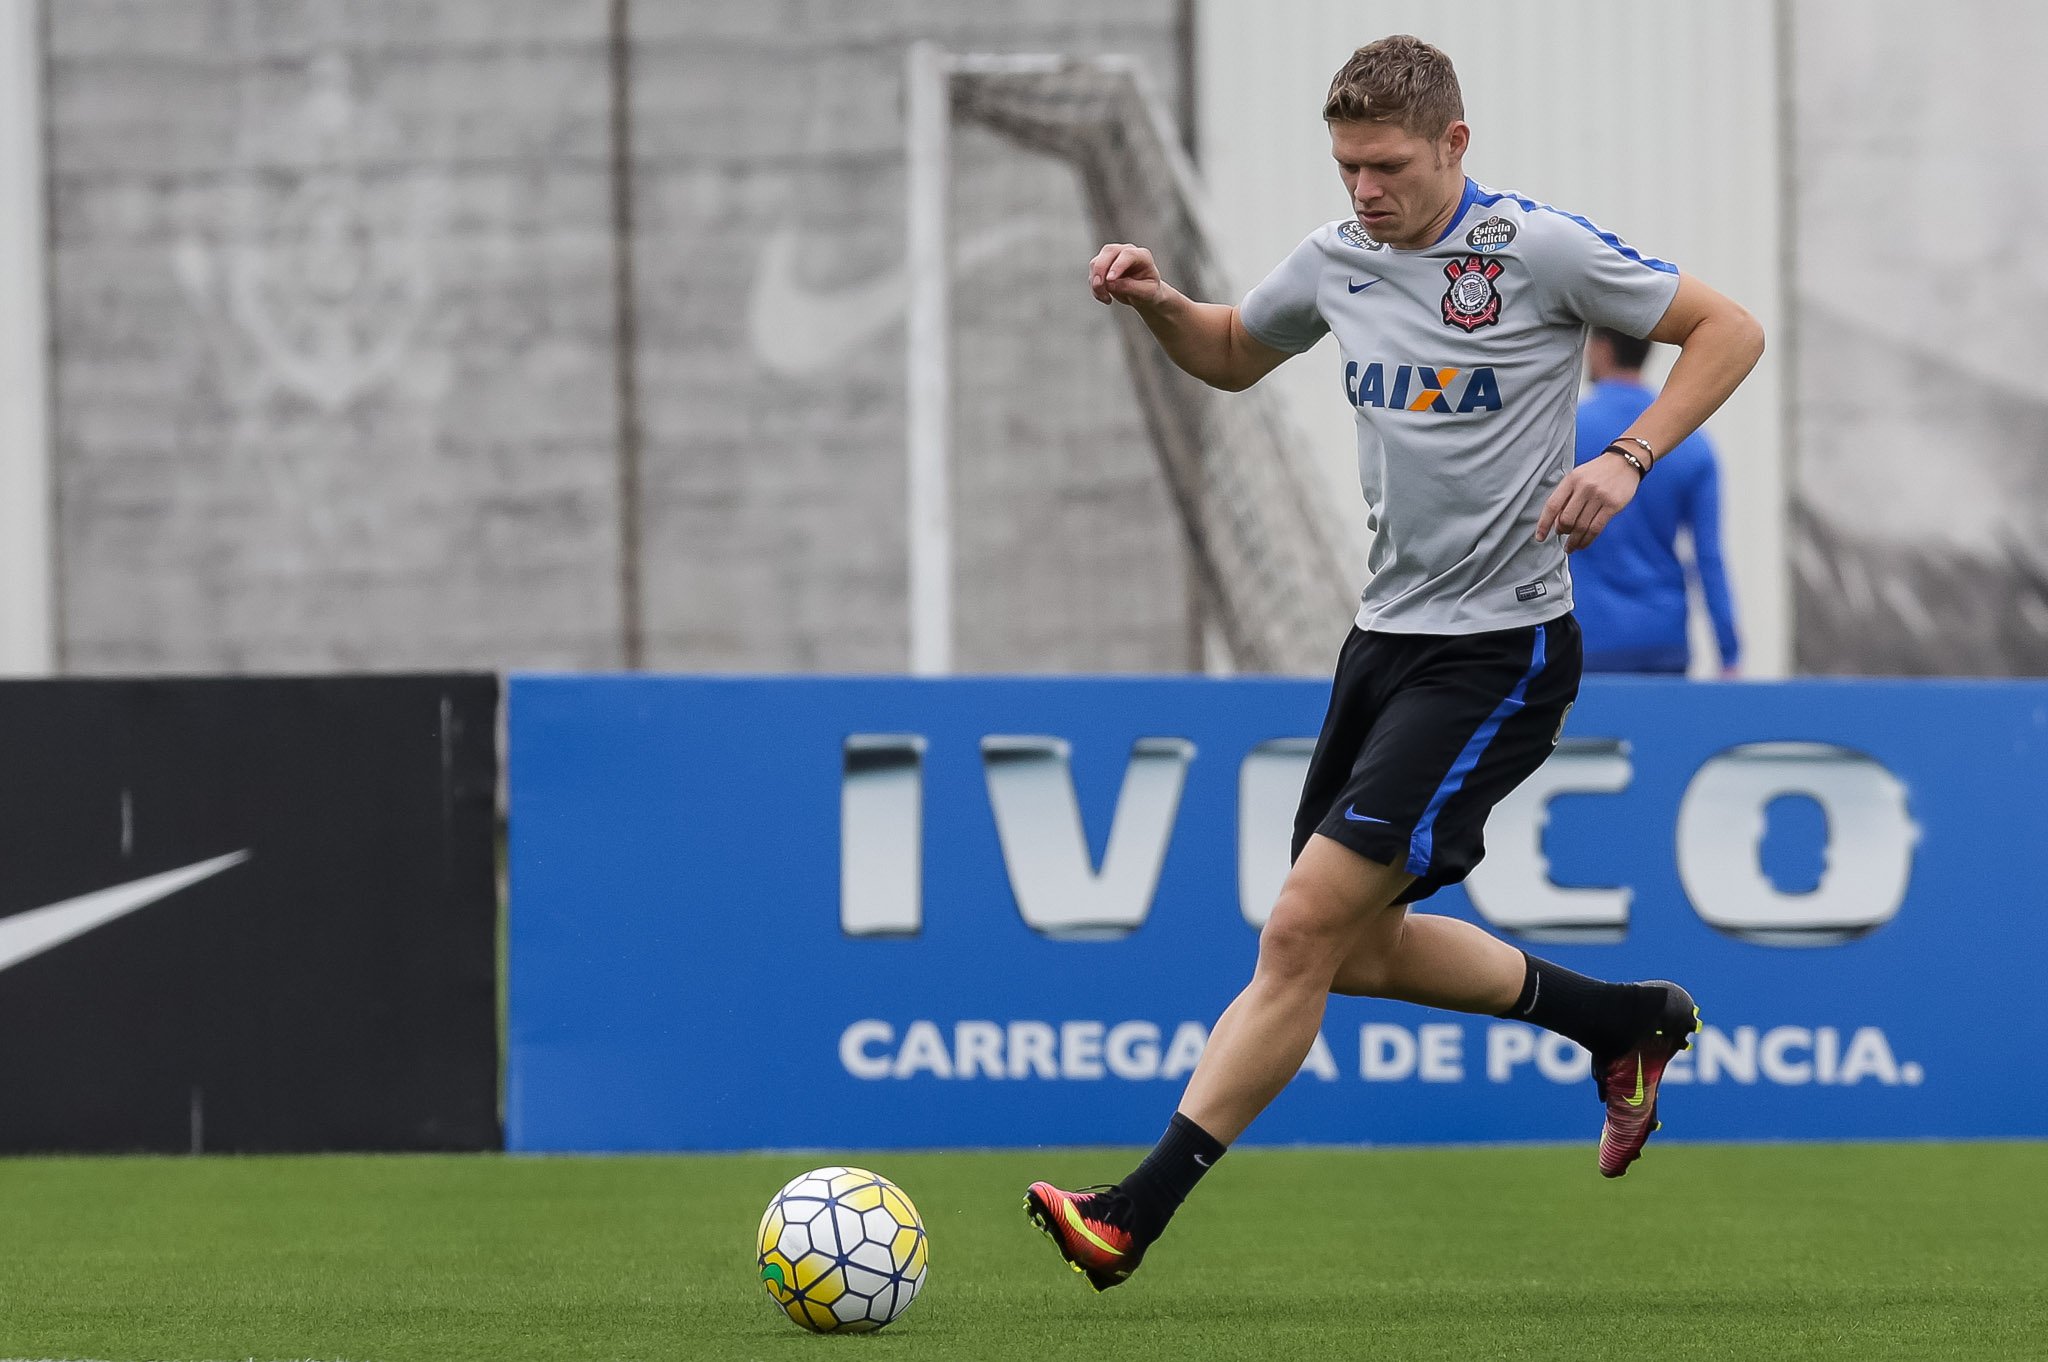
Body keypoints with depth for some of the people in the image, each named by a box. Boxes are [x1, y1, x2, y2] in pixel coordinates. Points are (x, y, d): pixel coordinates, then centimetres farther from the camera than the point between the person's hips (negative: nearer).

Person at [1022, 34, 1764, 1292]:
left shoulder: (1536, 248, -13)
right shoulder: (1337, 259, 6)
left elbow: (1730, 331, -7)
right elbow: (1232, 355, 25)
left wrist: (1625, 460, -19)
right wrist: (1157, 304, 4)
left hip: (1499, 652, -8)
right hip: (1388, 634, 8)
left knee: (1305, 929, -13)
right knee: (1360, 949, 14)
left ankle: (1134, 1218, -11)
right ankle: (1628, 1022, 34)